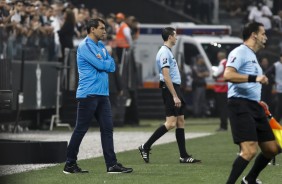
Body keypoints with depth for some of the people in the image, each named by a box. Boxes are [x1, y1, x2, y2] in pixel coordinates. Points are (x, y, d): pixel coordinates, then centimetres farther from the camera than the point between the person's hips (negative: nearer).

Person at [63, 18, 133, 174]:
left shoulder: (101, 46, 17)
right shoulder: (85, 46, -11)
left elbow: (112, 66, 11)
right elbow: (101, 65, -18)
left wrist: (103, 62, -8)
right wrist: (105, 62, 3)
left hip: (102, 94, 8)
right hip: (88, 95, -8)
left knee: (107, 128, 3)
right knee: (81, 129, -3)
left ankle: (111, 164, 3)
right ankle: (70, 165, 4)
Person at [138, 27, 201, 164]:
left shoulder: (167, 52, 18)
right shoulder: (164, 53, -14)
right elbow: (166, 77, -20)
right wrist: (174, 96, -23)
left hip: (175, 88, 11)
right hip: (170, 90, -11)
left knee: (180, 121, 8)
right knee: (171, 123, -13)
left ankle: (184, 156, 9)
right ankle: (145, 147, -9)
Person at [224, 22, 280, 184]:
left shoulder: (252, 55, 23)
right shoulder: (240, 52, -8)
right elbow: (228, 75, -23)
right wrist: (254, 78, -26)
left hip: (254, 106, 10)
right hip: (241, 105, -10)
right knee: (250, 150, -22)